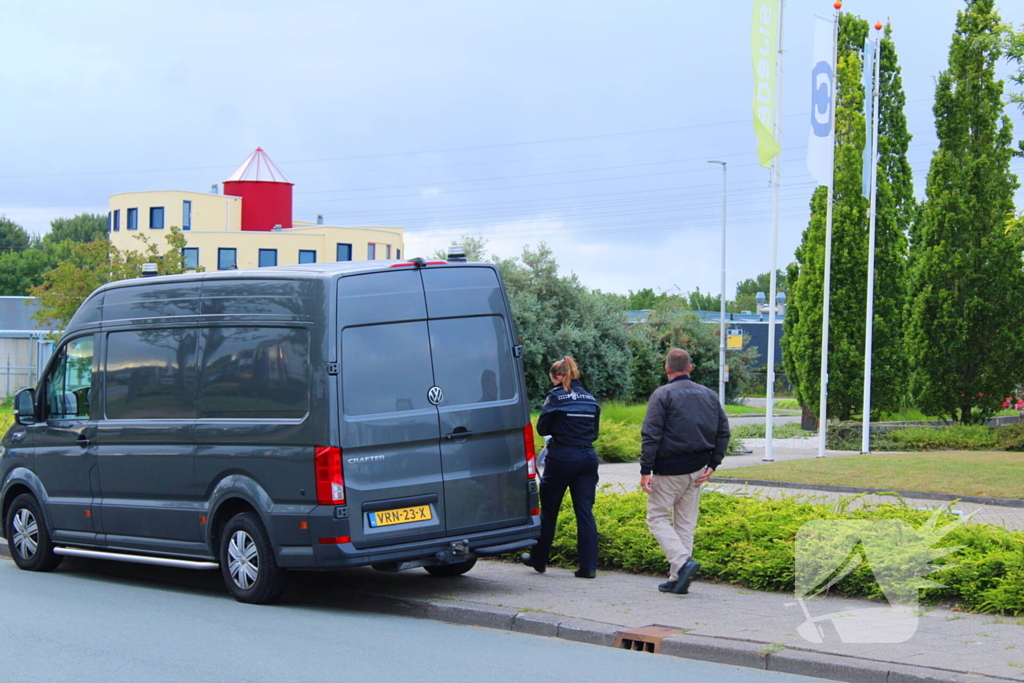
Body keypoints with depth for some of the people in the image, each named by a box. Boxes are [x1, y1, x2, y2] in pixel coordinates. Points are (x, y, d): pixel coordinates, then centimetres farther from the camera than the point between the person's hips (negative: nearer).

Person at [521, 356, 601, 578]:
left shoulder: (556, 396, -7)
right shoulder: (590, 399, 9)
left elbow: (542, 428, -4)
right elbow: (595, 432, 15)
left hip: (561, 459, -4)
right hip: (587, 458, 5)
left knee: (548, 510, 10)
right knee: (585, 512, 3)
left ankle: (539, 559, 22)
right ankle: (589, 566, -2)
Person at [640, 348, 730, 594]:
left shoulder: (663, 395, -9)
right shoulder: (709, 395, 9)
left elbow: (651, 435, -14)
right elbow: (723, 432, 9)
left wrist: (646, 471, -13)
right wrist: (712, 465, 10)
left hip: (669, 470, -6)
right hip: (697, 470, 6)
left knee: (657, 517, 3)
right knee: (686, 523, 11)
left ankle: (683, 562, -16)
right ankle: (677, 579, 11)